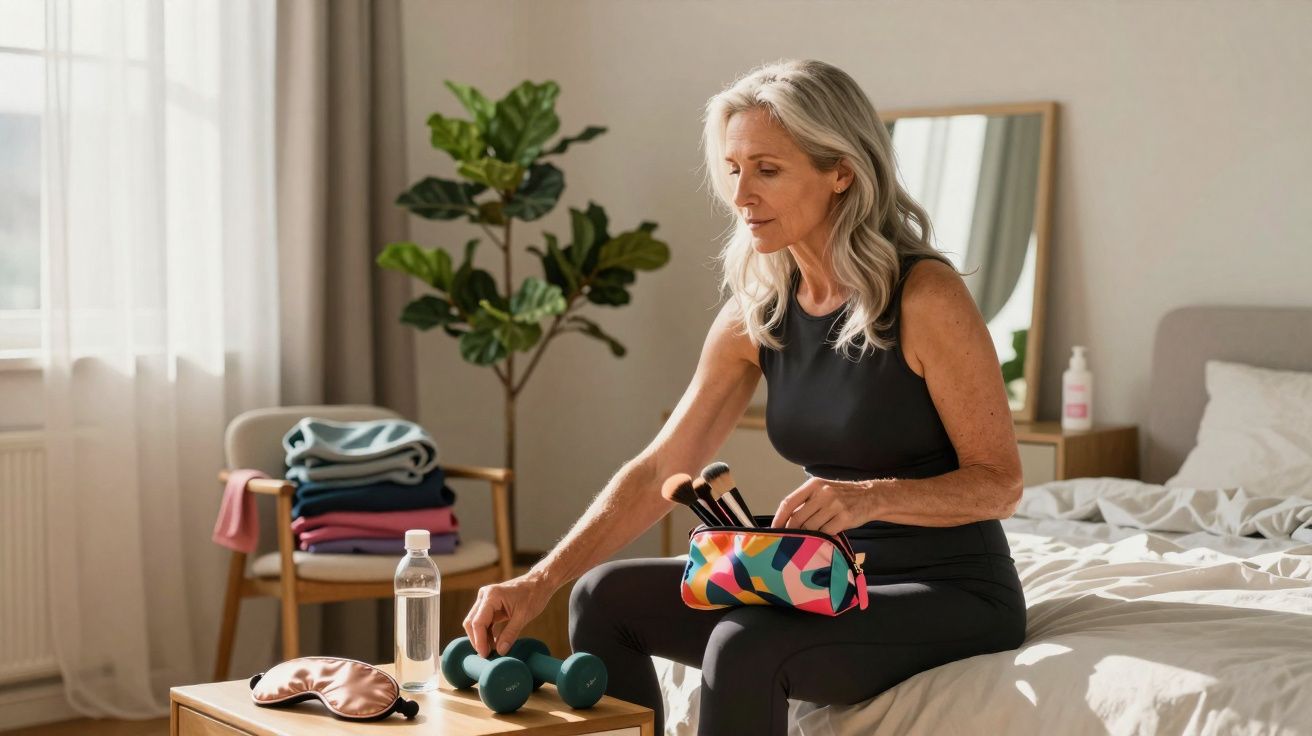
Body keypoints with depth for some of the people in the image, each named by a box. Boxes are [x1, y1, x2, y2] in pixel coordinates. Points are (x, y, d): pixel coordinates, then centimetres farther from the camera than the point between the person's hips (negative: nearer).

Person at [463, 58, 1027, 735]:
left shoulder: (923, 296, -18)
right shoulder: (755, 313, 0)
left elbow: (998, 482, -14)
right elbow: (660, 469, -2)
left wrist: (870, 496, -32)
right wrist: (539, 582, -11)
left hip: (954, 595, -6)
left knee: (747, 646, -30)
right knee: (605, 596, -1)